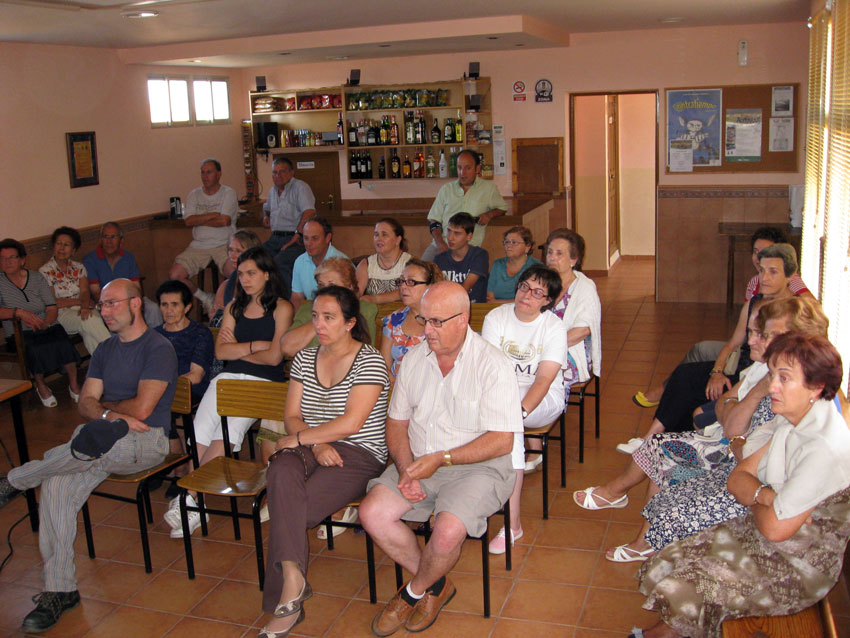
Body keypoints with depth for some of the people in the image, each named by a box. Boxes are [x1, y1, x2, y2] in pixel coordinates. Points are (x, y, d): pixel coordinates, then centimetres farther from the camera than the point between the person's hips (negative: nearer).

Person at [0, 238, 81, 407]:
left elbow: (53, 309, 4)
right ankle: (41, 386, -8)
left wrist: (44, 323, -17)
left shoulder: (36, 277, 10)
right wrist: (19, 312, -28)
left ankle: (73, 385, -8)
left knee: (64, 344, -30)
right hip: (20, 334, -1)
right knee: (35, 349, -35)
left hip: (48, 327, 2)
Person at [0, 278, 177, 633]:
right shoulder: (105, 350, 19)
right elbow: (85, 404, 11)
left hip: (147, 441, -6)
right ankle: (59, 590, -13)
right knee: (55, 485, -20)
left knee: (89, 442, -36)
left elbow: (142, 409, -15)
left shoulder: (158, 349, -6)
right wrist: (110, 414, -11)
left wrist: (103, 406, 3)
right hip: (106, 442, 6)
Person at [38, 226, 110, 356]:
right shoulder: (45, 272, 2)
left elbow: (85, 291, -1)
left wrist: (85, 306, -23)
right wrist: (80, 301, -7)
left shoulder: (79, 268, 15)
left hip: (82, 310, 3)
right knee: (91, 321, -34)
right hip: (61, 314, -3)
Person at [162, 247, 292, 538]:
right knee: (200, 429, -20)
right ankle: (192, 502, -24)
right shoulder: (235, 307, 23)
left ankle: (189, 497, -24)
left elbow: (274, 356, -4)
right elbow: (220, 351, 11)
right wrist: (255, 345, -1)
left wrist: (237, 348, 8)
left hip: (263, 381, -5)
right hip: (229, 377, 5)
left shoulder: (281, 308, 6)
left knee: (229, 430, -27)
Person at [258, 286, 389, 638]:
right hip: (311, 448, 5)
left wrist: (300, 438, -10)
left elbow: (351, 423, -15)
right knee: (282, 470, -33)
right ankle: (292, 576, -33)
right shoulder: (305, 358, 14)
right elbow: (292, 416, 10)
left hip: (360, 454, -4)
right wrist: (316, 445, -9)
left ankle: (284, 602, -12)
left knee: (284, 508, -26)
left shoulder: (369, 362, -6)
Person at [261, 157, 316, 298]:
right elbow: (267, 206, 46)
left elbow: (309, 212, -19)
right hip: (275, 238, 8)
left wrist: (298, 235, -23)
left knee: (279, 263, -33)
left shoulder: (300, 187, -4)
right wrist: (266, 216, 24)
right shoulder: (273, 191, 22)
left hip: (294, 239, -7)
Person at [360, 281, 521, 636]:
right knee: (372, 512, -16)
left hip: (478, 467, -5)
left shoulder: (492, 365, -13)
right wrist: (406, 469, -8)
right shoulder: (414, 358, 5)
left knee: (448, 532, -30)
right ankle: (434, 586, 7)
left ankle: (415, 591, 7)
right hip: (419, 463, 6)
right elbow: (397, 422, 10)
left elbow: (501, 441, -16)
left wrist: (441, 458, -21)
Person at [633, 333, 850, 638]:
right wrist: (765, 495, -21)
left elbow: (776, 528, -25)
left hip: (798, 567, -8)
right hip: (757, 532, 8)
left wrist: (753, 498, -4)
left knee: (683, 593, -16)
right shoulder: (789, 420, -2)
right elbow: (737, 478, 0)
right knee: (663, 567, -4)